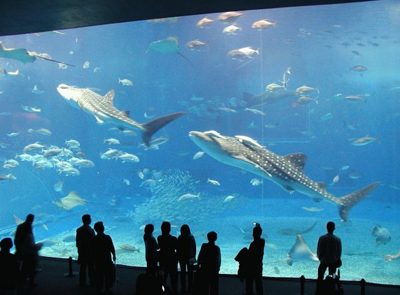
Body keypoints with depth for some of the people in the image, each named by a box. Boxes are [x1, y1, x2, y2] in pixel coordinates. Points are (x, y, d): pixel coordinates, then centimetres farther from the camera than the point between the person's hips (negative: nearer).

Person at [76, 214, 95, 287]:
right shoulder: (90, 230, -20)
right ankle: (92, 282, 16)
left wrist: (79, 250, 15)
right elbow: (93, 242, -18)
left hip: (82, 252, 5)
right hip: (90, 252, -5)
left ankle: (82, 282, 20)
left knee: (82, 267, 14)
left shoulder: (79, 230, -1)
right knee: (91, 267, 7)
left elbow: (77, 242, 4)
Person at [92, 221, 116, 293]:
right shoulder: (107, 237, -14)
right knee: (108, 274, 11)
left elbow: (92, 250, -1)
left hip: (97, 260, 2)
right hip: (107, 259, -2)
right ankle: (107, 288, 14)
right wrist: (114, 255, 5)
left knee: (99, 274, 13)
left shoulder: (94, 239, -7)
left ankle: (99, 288, 19)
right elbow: (112, 248, -10)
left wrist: (94, 258, 12)